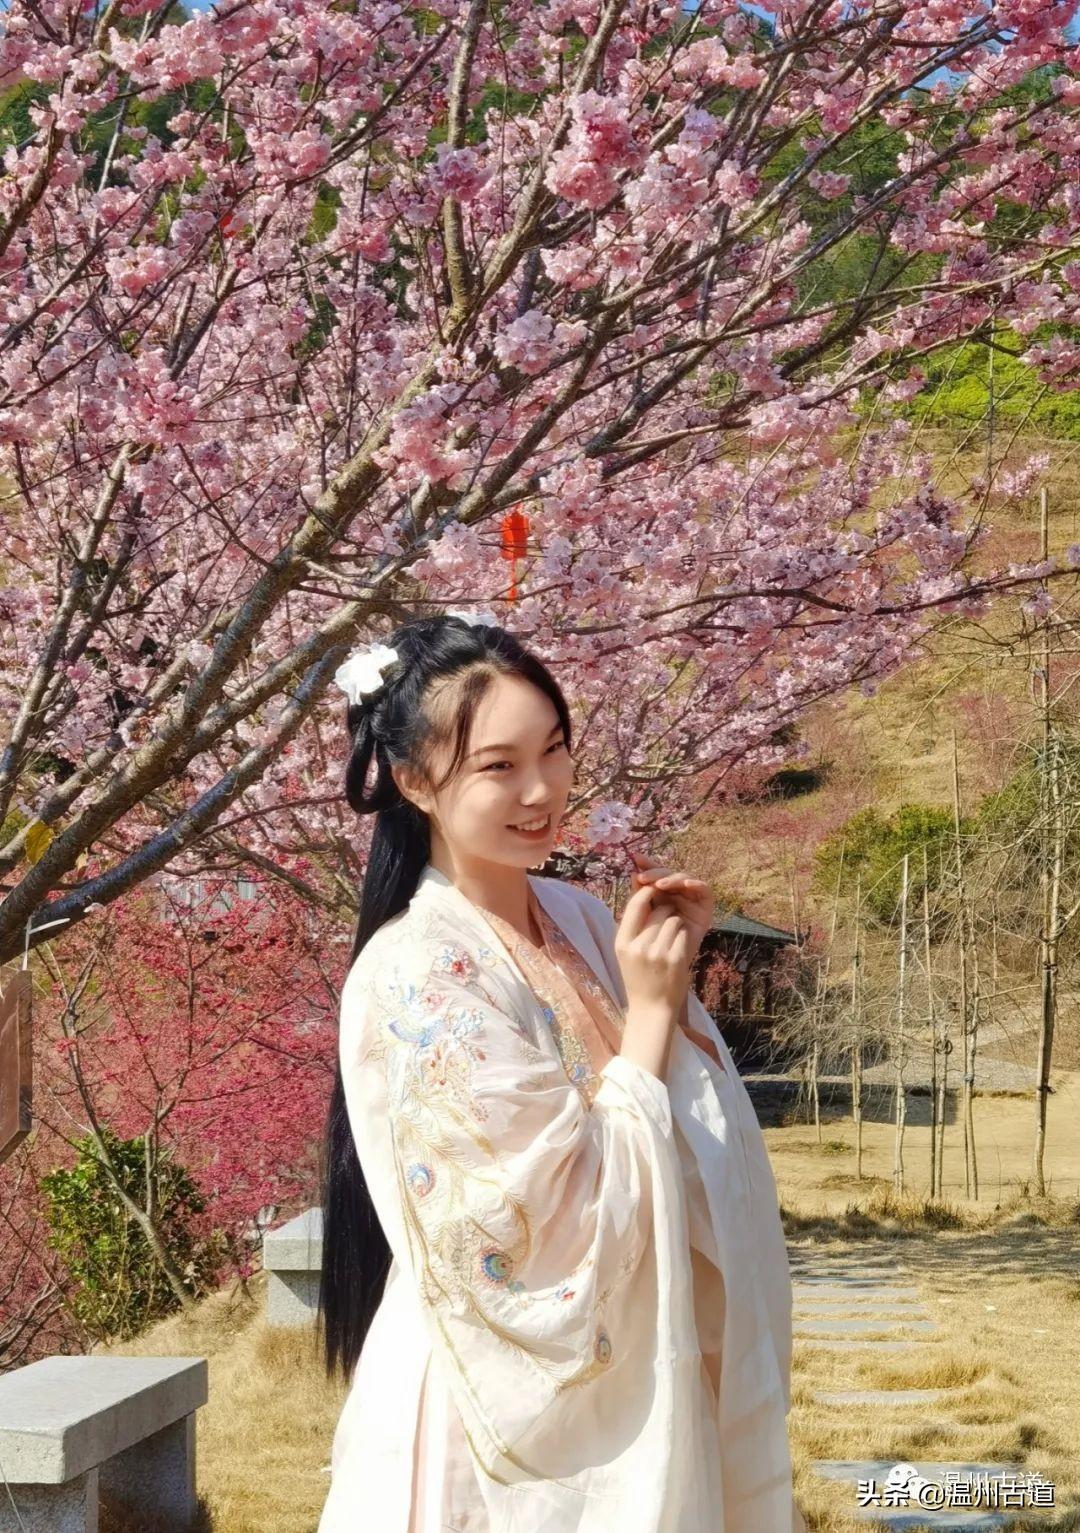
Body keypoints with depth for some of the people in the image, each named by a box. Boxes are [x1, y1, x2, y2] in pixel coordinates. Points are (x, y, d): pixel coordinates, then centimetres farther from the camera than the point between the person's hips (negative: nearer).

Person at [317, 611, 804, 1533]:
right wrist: (648, 1009, -18)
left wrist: (675, 980, -6)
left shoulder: (577, 919, 0)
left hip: (627, 1382, 7)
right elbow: (575, 1223, -22)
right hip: (510, 1408, -7)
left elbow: (701, 1149, 8)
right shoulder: (416, 975, -22)